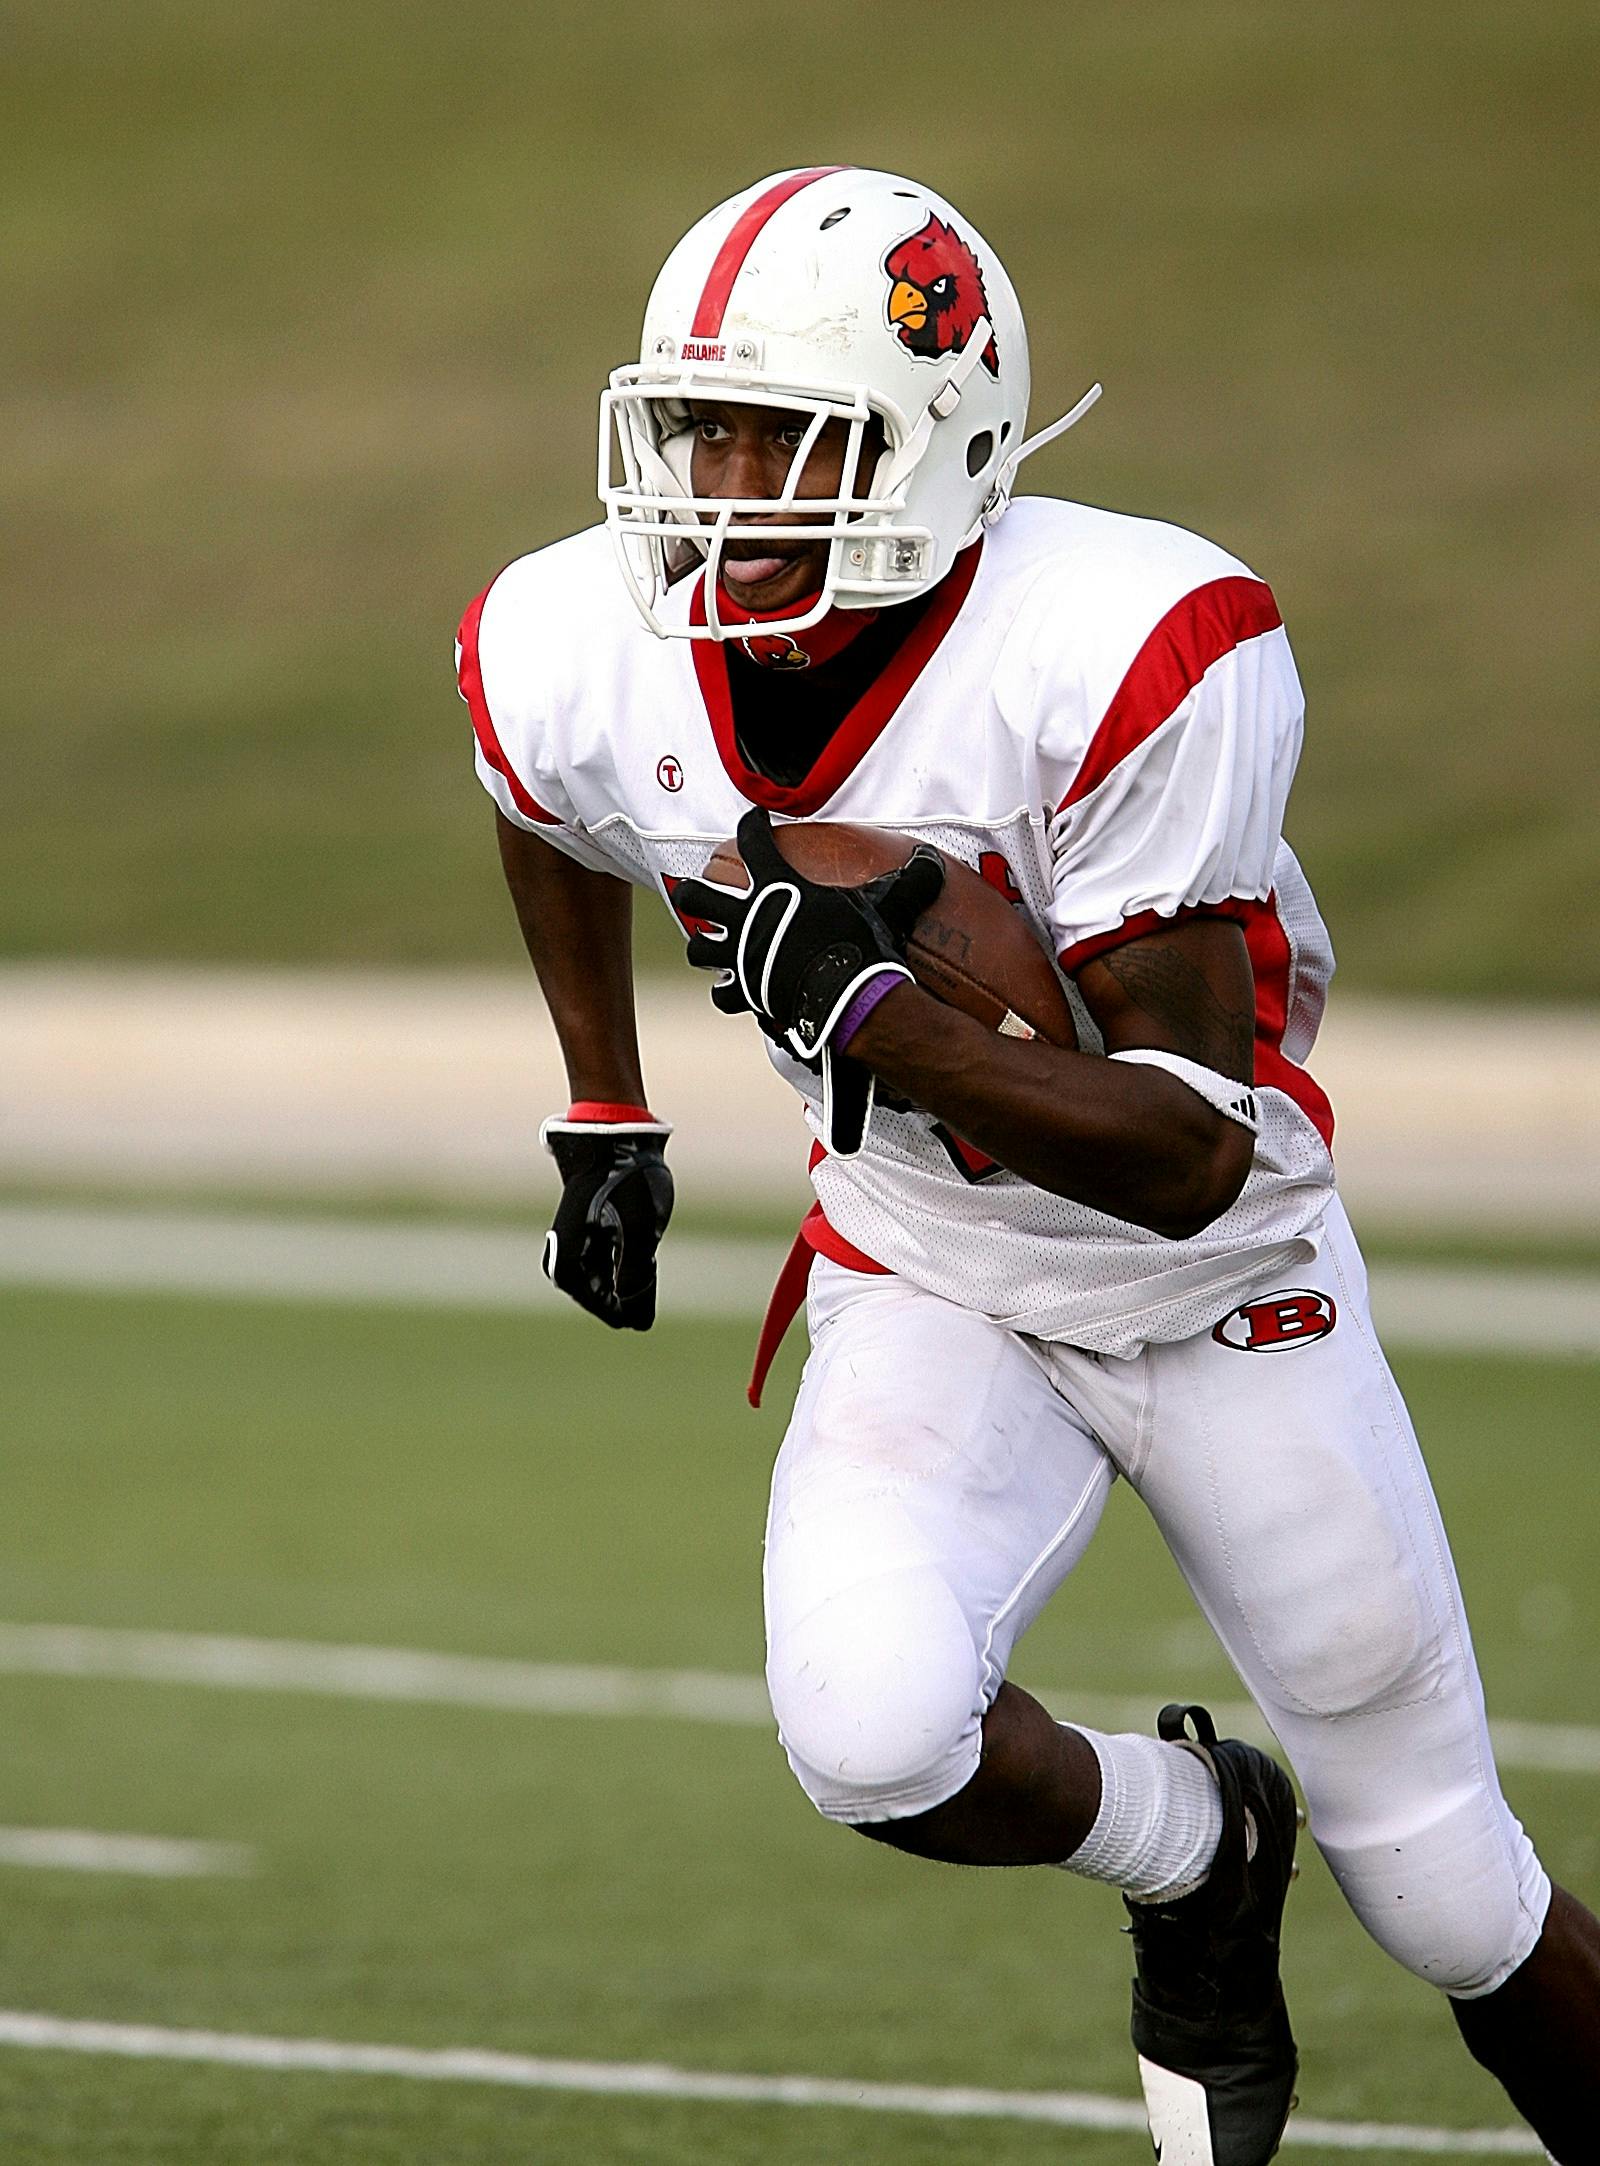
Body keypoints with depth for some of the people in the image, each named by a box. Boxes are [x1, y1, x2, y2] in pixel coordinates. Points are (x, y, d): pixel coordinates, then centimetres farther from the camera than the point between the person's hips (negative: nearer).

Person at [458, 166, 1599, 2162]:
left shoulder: (1130, 661, -32)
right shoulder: (593, 668, -17)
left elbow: (1195, 1154, -31)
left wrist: (873, 1014, -42)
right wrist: (604, 1128, 12)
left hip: (1224, 1291, -3)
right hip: (928, 1296, 3)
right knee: (873, 1732, -27)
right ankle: (1192, 1845, 7)